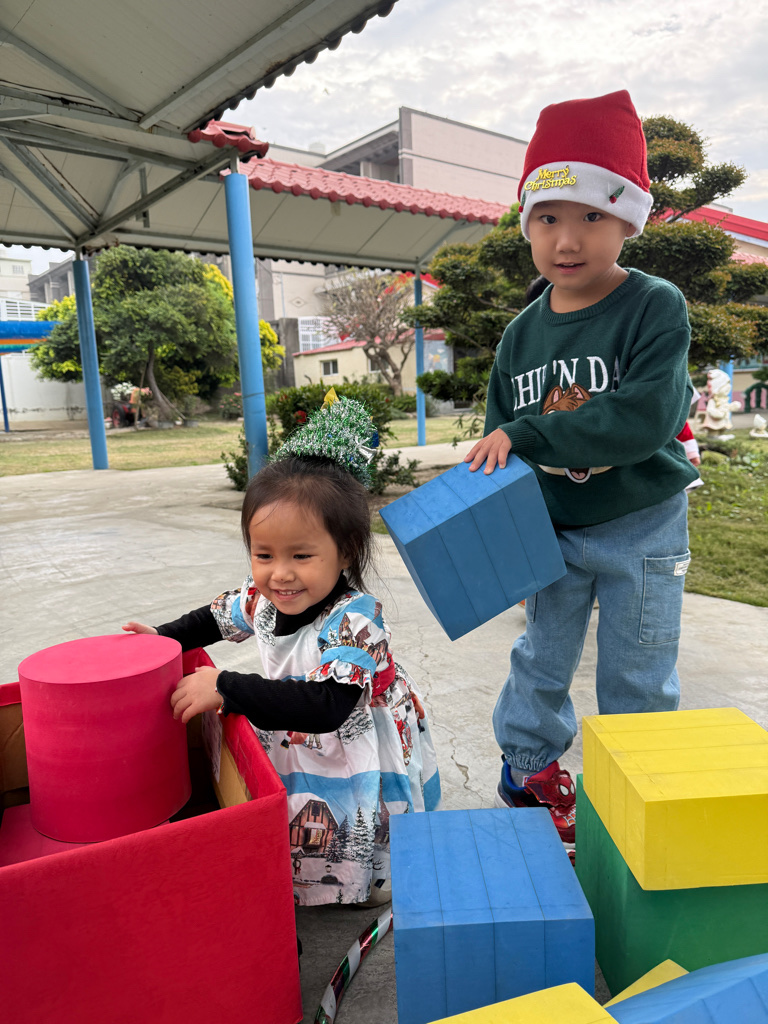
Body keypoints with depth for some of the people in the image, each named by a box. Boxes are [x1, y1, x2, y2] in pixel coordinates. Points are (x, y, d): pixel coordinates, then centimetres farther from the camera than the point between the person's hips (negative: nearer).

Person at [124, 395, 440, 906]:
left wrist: (226, 688, -42)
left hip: (357, 753, -6)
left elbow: (327, 706, -44)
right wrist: (165, 637, 9)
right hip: (293, 746, 6)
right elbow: (222, 615, 13)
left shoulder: (354, 619, -34)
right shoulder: (264, 596, -11)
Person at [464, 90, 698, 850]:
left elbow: (644, 419, -29)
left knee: (636, 677, 10)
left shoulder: (656, 309, -15)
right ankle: (528, 771, 37)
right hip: (552, 530, 4)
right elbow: (499, 442, 4)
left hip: (640, 528, -3)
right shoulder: (523, 333, -2)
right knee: (540, 660, 15)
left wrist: (525, 435, -30)